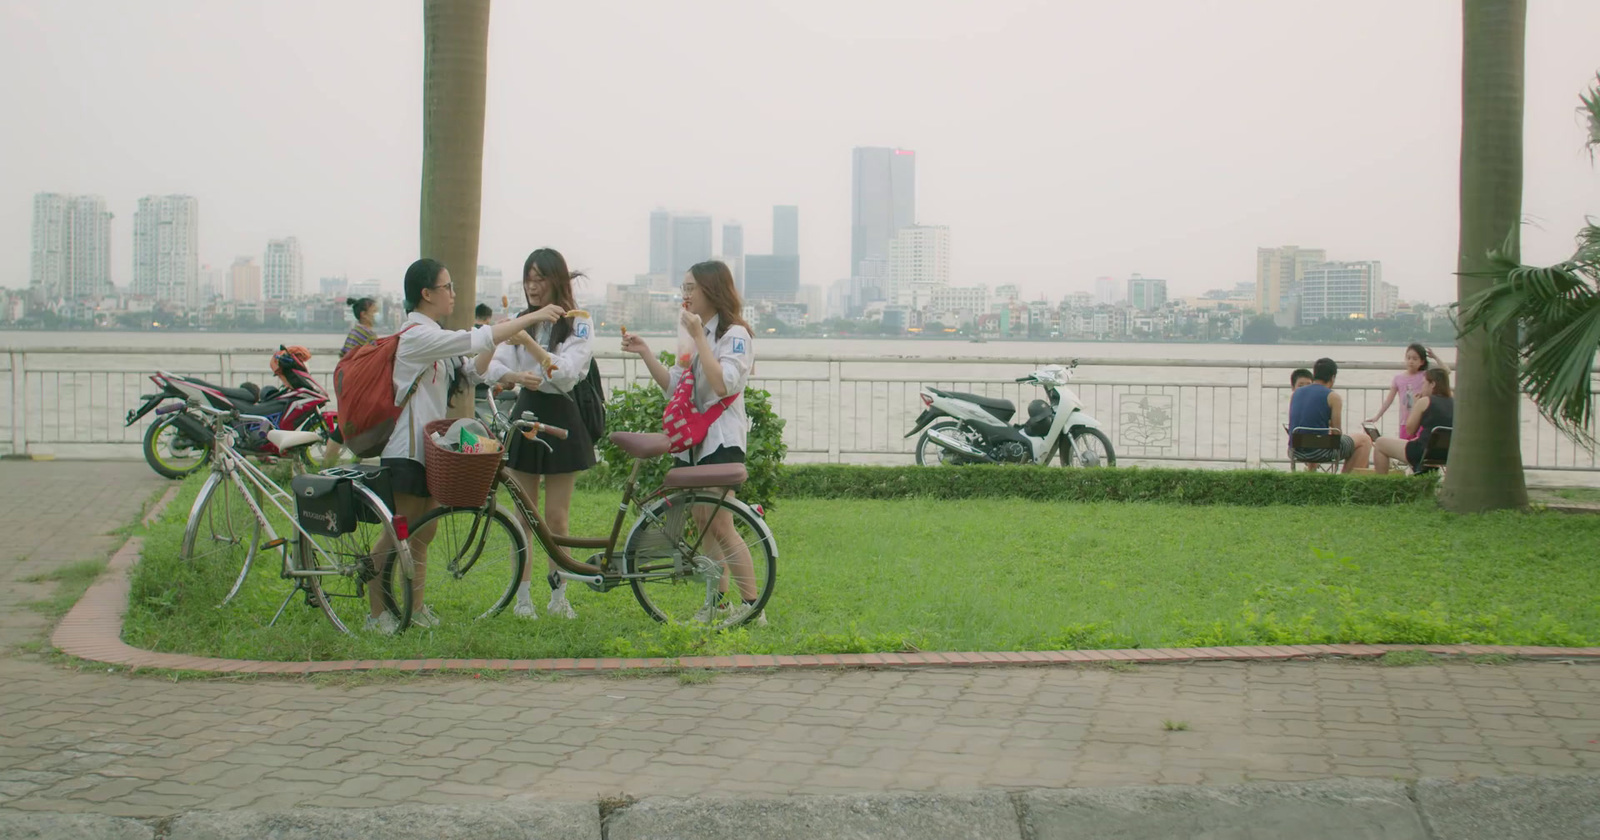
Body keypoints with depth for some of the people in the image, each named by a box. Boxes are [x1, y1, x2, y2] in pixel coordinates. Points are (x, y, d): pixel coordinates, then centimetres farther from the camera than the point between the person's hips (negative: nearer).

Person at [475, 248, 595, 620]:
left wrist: (527, 341, -27)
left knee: (557, 517, 2)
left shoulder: (578, 324, -4)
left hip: (560, 418, -3)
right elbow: (492, 368, -4)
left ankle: (558, 595, 13)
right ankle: (523, 596, 10)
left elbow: (566, 372, -18)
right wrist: (517, 376, -26)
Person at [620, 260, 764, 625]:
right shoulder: (695, 334, 20)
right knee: (705, 527, 8)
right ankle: (717, 603, 13)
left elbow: (722, 384, -23)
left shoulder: (734, 334, -8)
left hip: (721, 440, -8)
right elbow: (673, 386, 14)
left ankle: (752, 605, -9)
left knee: (720, 527, -13)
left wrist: (698, 337, -19)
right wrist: (644, 353, 3)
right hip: (691, 438, 8)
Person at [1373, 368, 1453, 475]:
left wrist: (1414, 405, 7)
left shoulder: (1424, 402, -10)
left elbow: (1409, 430, -2)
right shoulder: (1453, 403, 8)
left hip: (1424, 453, -8)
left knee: (1380, 442, 8)